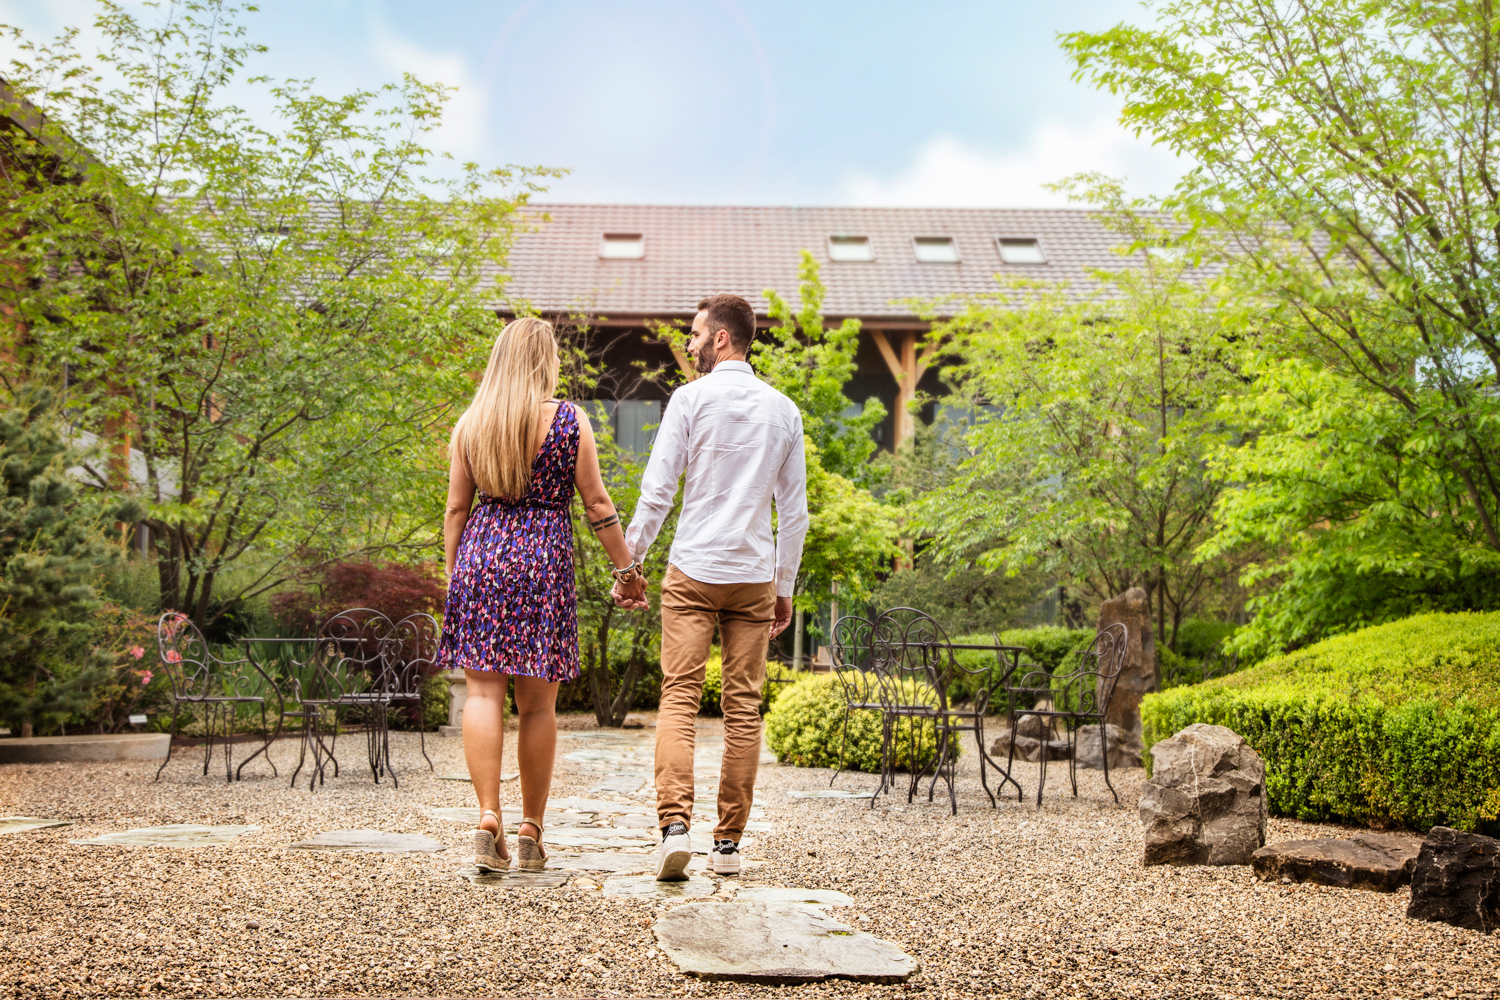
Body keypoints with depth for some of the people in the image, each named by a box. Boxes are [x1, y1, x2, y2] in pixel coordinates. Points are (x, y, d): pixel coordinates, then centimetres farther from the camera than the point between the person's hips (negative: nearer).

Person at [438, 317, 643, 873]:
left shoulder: (470, 423, 6)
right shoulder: (569, 420, 0)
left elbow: (456, 507, 7)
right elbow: (597, 503, 0)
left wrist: (454, 573, 15)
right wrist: (625, 567, 8)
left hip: (482, 553, 2)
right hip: (545, 556, -1)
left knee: (484, 691, 2)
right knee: (538, 702, 5)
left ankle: (489, 816, -11)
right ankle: (531, 832, 13)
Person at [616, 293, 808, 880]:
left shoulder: (692, 398, -2)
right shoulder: (784, 411, 9)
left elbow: (656, 491, -6)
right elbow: (793, 511, 11)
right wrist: (785, 587, 18)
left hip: (693, 572, -3)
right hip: (755, 576, 3)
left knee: (679, 698, -4)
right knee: (743, 709, 5)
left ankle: (674, 825, -18)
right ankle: (727, 844, 9)